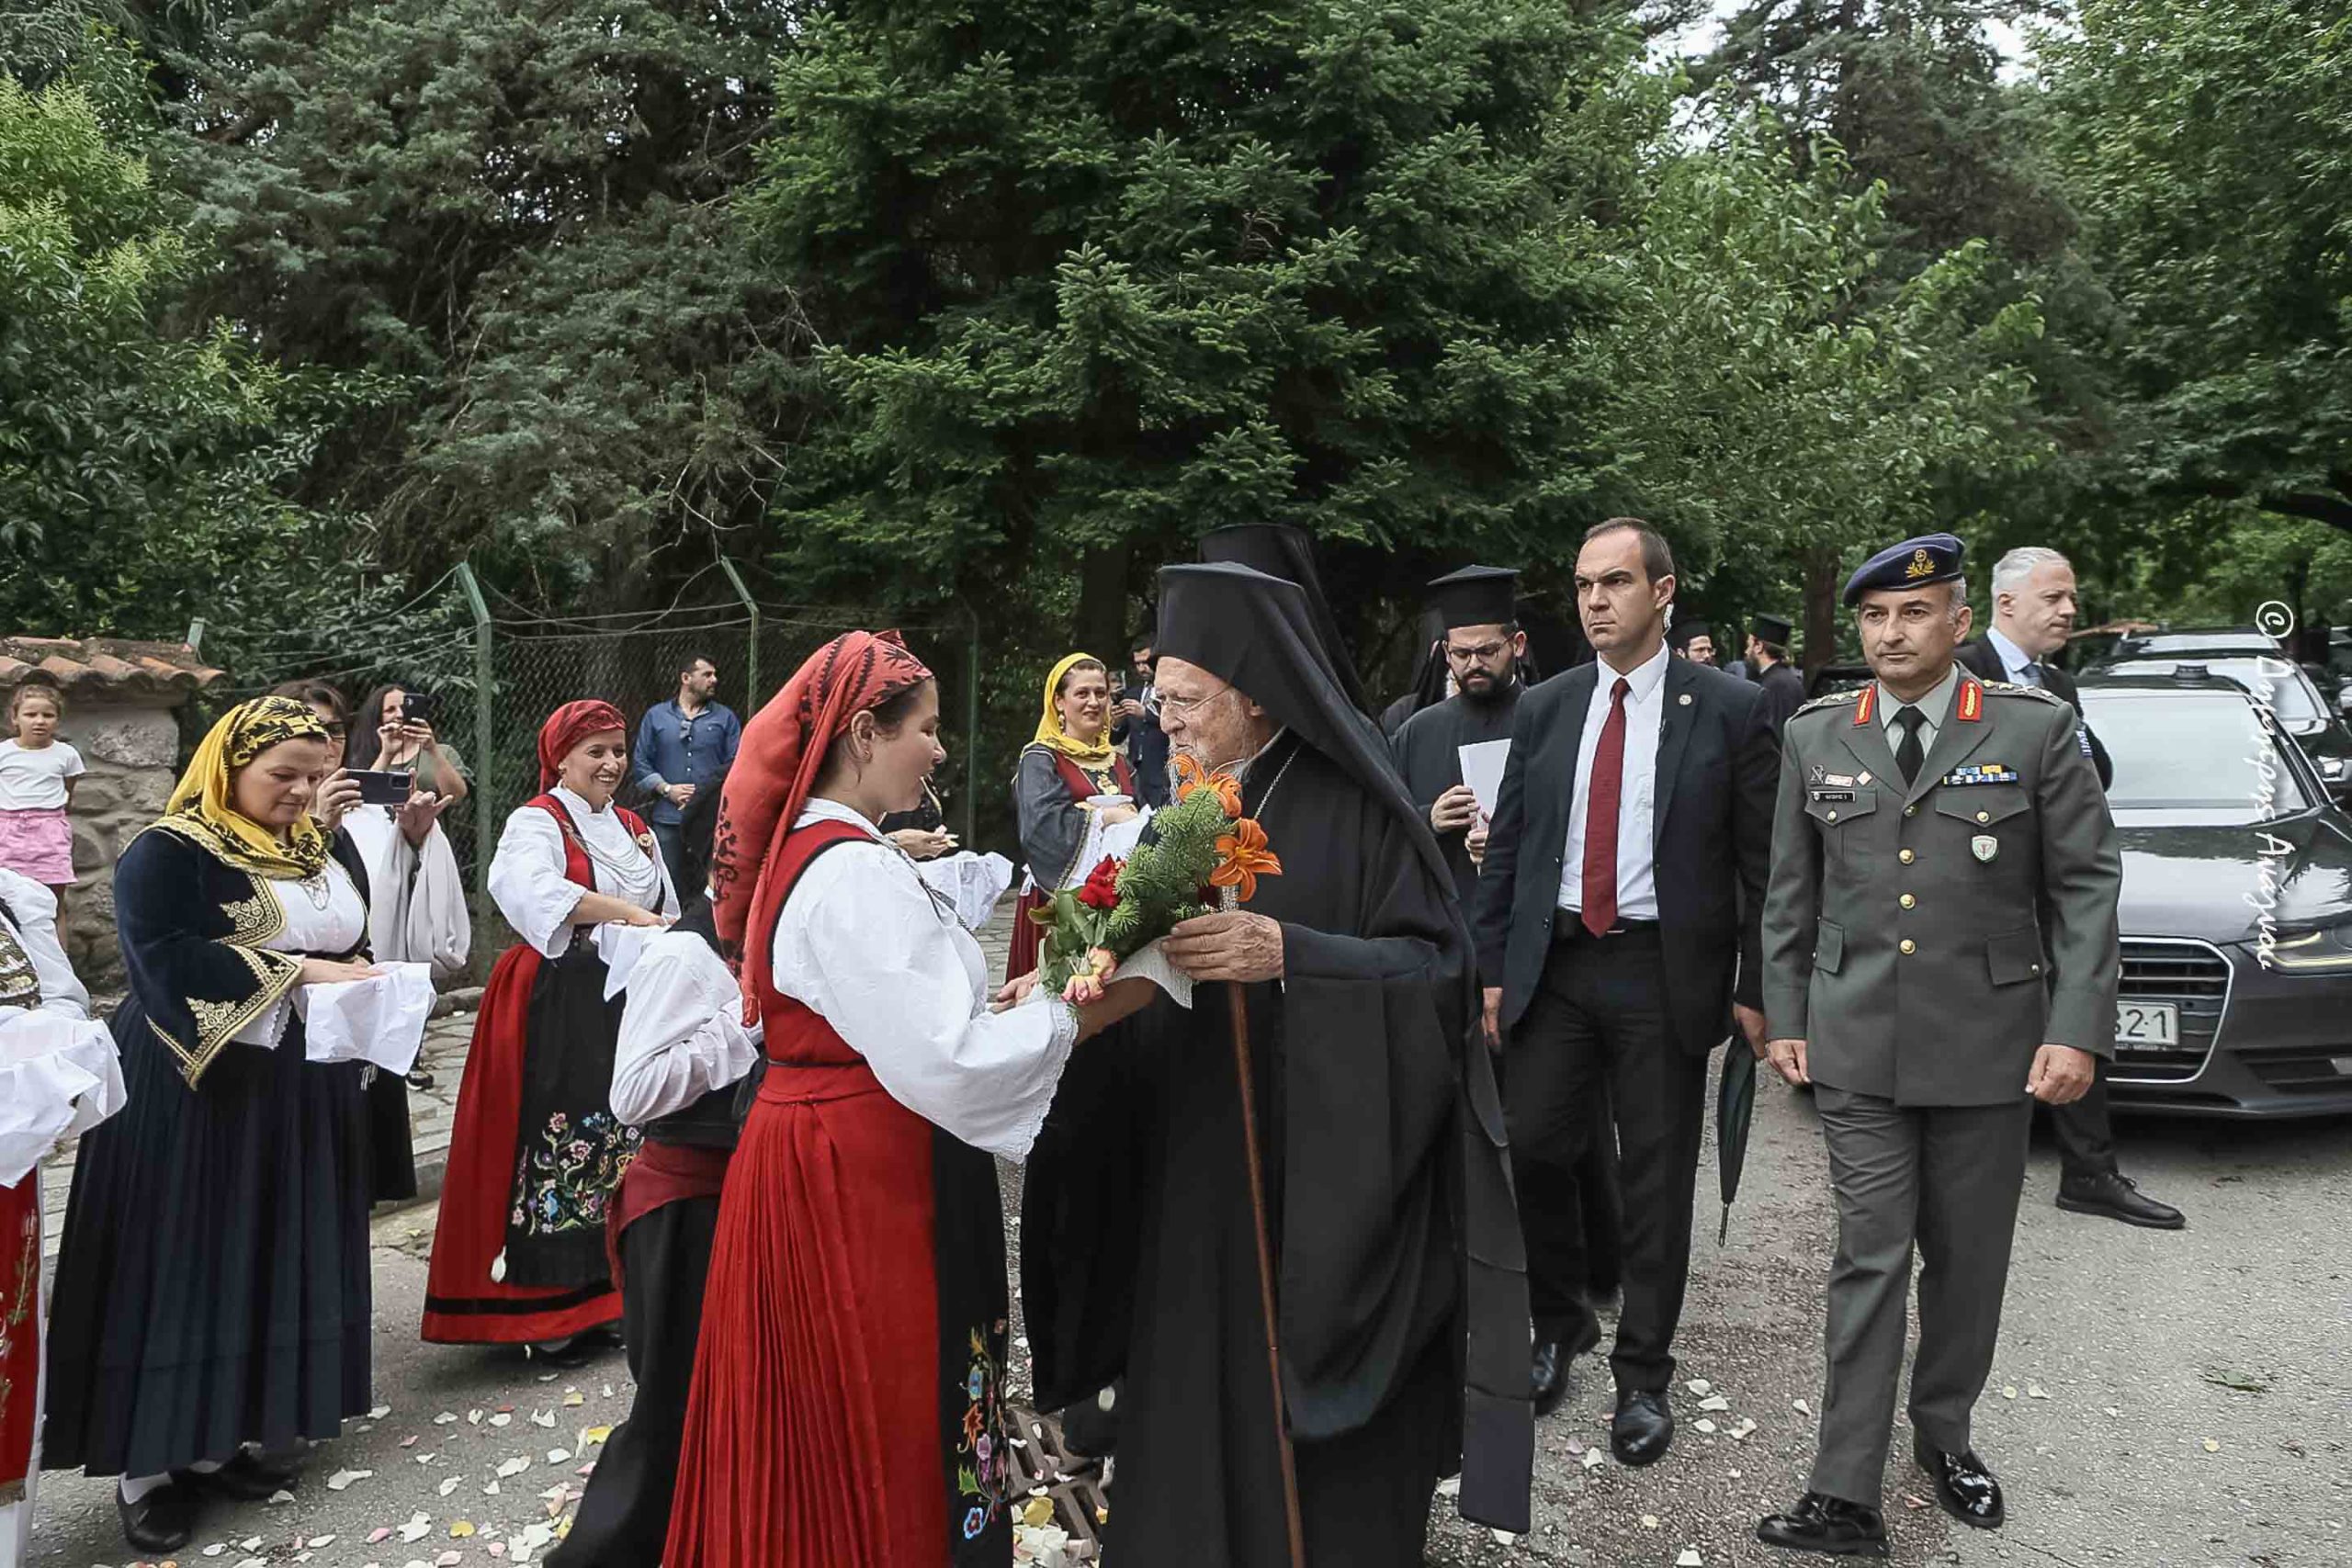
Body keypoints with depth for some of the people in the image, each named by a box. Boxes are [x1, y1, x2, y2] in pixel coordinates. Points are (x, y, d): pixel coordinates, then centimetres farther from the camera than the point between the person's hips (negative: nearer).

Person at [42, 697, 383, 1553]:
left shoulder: (330, 848, 9)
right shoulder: (166, 854, -11)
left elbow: (357, 941, 16)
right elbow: (166, 959, -22)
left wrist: (360, 980, -6)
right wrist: (296, 971, -25)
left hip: (302, 1093, 6)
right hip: (197, 1094, -6)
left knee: (275, 1265, 10)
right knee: (183, 1267, -1)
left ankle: (224, 1438, 22)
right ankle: (149, 1463, 10)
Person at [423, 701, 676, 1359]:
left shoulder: (633, 829, 17)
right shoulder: (536, 823, -6)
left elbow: (666, 911, 23)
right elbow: (535, 890, -27)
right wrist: (624, 911, -33)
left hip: (624, 1003, 7)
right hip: (556, 1005, -7)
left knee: (623, 1139, 8)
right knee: (557, 1142, -6)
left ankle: (605, 1292, 20)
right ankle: (543, 1310, 4)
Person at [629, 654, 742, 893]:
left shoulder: (726, 718, 10)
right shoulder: (656, 716, 11)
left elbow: (735, 765, 2)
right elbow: (640, 765, 7)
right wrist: (667, 789, -7)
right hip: (667, 819, 1)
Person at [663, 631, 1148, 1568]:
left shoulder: (803, 850, 9)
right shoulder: (856, 874, -22)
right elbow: (940, 1063, -27)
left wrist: (1005, 1000, 9)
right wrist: (1085, 1012, -19)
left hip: (816, 1159, 10)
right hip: (864, 1180, -10)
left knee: (824, 1433, 21)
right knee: (883, 1432, 4)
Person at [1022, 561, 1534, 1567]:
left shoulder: (1351, 808, -10)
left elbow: (1435, 966, -13)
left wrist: (1288, 953, -25)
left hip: (1320, 1175, -5)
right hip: (1193, 1165, 5)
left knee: (1311, 1448, 5)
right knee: (1198, 1412, 11)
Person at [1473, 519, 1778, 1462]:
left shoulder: (1728, 710, -3)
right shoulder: (1544, 710, 7)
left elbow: (1762, 862, -1)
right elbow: (1505, 847, 9)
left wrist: (1756, 989, -4)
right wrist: (1492, 969, 5)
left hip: (1664, 972, -3)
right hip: (1553, 963, 3)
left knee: (1657, 1180, 5)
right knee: (1533, 1151, 3)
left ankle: (1643, 1375, 21)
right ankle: (1560, 1326, 28)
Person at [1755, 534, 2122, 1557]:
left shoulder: (2036, 730, -2)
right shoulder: (1815, 738, 5)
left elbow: (2085, 885, -2)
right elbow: (1790, 894, 9)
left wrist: (2078, 1028, -9)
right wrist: (1785, 1016, 6)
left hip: (1987, 1044, 0)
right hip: (1856, 1047, 1)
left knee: (1968, 1259, 11)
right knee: (1870, 1258, -1)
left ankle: (1943, 1433, 33)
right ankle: (1847, 1498, 5)